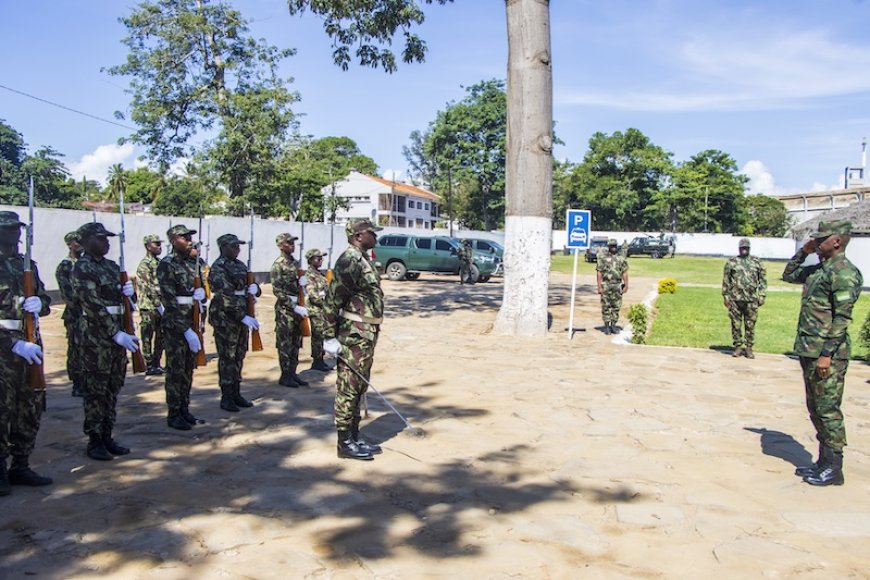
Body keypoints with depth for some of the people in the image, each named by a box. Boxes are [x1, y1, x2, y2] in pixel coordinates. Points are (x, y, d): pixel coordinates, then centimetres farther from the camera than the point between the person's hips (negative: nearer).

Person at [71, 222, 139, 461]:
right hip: (96, 335, -8)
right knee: (96, 389, 0)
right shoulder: (82, 268, -10)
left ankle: (107, 436, 20)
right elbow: (94, 306, -17)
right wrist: (117, 334, -20)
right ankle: (94, 441, 9)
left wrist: (128, 291, -1)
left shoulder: (112, 266, 14)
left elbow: (122, 298, 23)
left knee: (114, 387, 11)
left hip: (118, 332, 8)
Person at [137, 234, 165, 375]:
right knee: (148, 338, 0)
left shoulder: (159, 263, 14)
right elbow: (149, 288, -18)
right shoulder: (145, 264, -11)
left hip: (160, 307, 8)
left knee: (161, 337, 12)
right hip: (148, 307, -8)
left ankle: (156, 364, 21)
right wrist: (159, 305, -19)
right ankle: (149, 366, 5)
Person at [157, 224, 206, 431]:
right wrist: (186, 330, -20)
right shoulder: (166, 265, -11)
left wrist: (201, 294, -8)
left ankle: (184, 410, 23)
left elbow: (202, 288, 18)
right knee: (176, 371, 0)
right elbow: (170, 302, -16)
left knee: (188, 369, 12)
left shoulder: (194, 262, 11)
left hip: (193, 323, 7)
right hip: (175, 325, -7)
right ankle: (173, 415, 10)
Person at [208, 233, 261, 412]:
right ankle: (226, 398, 7)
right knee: (227, 358, -1)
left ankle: (236, 393, 21)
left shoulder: (240, 265, 12)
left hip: (242, 316, 7)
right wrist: (243, 317, -28)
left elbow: (254, 288, 18)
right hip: (225, 318, -7)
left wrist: (254, 288, -7)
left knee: (239, 355, 12)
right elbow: (225, 296, -22)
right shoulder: (218, 268, -12)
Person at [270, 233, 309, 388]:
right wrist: (294, 307, -20)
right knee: (285, 343, -1)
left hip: (296, 306, 8)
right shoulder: (278, 265, -11)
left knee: (296, 343, 11)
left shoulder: (294, 263, 12)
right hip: (284, 308, -8)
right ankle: (285, 376, 6)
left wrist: (301, 282, -1)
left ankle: (292, 373, 18)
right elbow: (278, 291, -16)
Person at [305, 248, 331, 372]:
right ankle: (316, 362, 3)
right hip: (316, 311, -9)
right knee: (318, 336, -4)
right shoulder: (309, 276, -13)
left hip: (323, 311, 9)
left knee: (322, 336, 12)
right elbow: (313, 296, -19)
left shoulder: (319, 274, 16)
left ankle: (320, 361, 19)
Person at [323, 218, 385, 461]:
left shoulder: (363, 259, 15)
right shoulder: (349, 261, -16)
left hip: (366, 334, 10)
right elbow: (332, 301, -19)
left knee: (359, 387, 15)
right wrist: (330, 337, -20)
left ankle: (355, 436, 25)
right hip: (353, 336, -10)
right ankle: (345, 443, 7)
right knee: (348, 390, -2)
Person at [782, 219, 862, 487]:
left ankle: (833, 469, 7)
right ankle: (823, 462, 25)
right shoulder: (818, 269, 14)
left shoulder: (844, 272, -14)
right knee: (816, 409, 15)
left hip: (827, 354, -9)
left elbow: (842, 317, -19)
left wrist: (827, 354, -21)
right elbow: (788, 275, 31)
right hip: (809, 351, 9)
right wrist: (803, 252, 15)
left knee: (828, 409, -3)